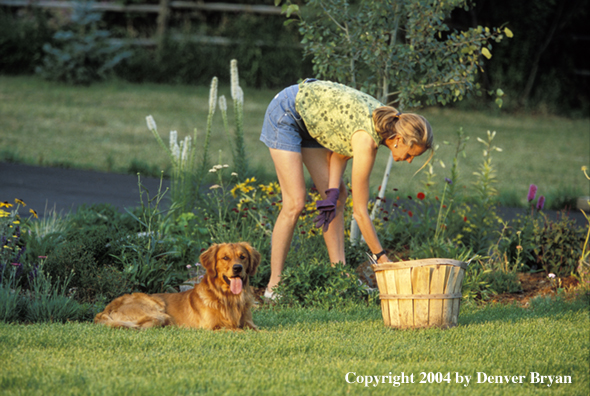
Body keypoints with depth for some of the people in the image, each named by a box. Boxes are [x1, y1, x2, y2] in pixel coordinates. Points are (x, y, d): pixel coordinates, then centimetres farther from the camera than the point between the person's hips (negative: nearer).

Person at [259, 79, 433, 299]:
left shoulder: (387, 122, -10)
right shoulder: (367, 140, -32)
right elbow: (360, 211, -26)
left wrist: (333, 191, -12)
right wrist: (382, 259, -22)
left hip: (310, 120, 9)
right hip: (285, 114, -9)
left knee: (337, 197, 1)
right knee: (295, 203, -14)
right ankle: (274, 286, -8)